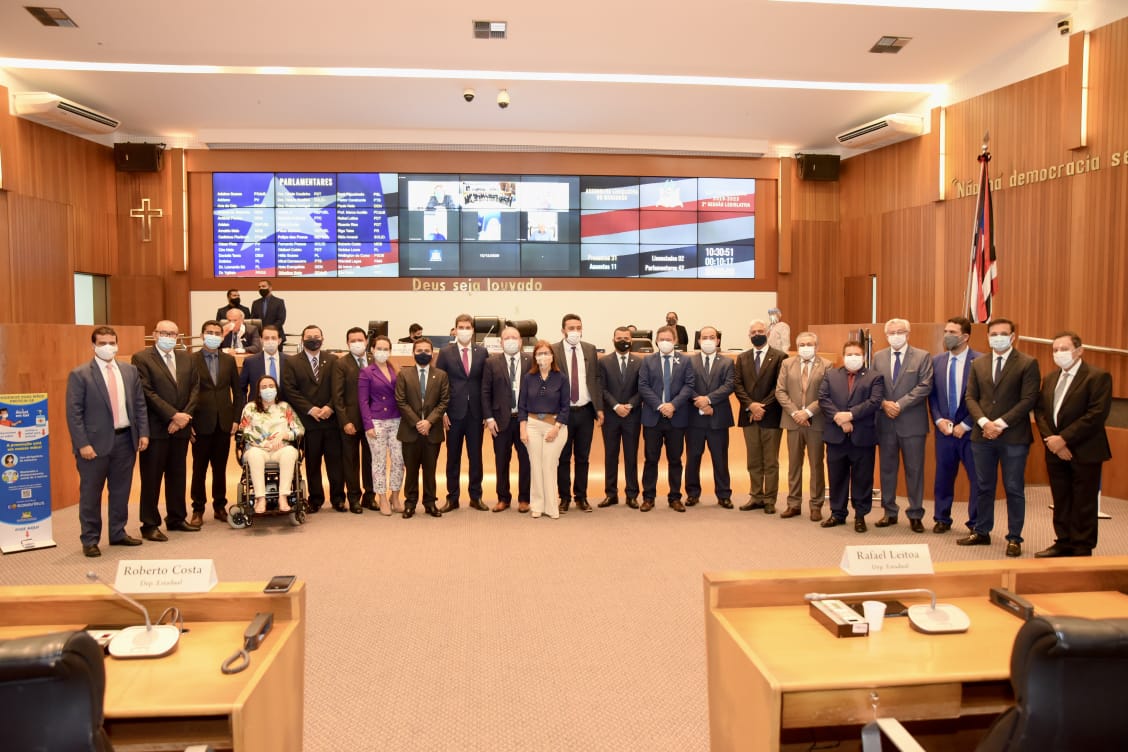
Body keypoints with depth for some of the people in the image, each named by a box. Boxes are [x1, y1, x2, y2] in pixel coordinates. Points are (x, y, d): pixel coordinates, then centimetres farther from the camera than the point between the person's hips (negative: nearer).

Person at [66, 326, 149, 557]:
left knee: (121, 491, 13)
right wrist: (82, 444, -14)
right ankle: (90, 540, 17)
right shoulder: (79, 374, -5)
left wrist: (143, 433, 2)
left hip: (126, 439, 5)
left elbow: (140, 404, 11)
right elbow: (74, 413, -8)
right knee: (91, 494, 5)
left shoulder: (130, 371, 9)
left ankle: (118, 533, 27)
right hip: (96, 442, -4)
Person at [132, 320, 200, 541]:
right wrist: (173, 415, -16)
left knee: (178, 475, 13)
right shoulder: (141, 358, -5)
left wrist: (184, 416, -7)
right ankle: (150, 525, 10)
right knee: (151, 478, 2)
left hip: (180, 427, 5)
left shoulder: (185, 358, 12)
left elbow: (194, 388, 7)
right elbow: (147, 392, -13)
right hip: (155, 428, -5)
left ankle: (177, 518, 24)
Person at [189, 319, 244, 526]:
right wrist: (188, 423, -9)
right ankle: (198, 509, 15)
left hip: (224, 423, 3)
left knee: (220, 468, 10)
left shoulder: (229, 360, 9)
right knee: (199, 468, 5)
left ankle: (220, 506, 20)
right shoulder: (191, 360, -3)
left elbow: (237, 392, 10)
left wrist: (236, 419, 3)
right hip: (201, 423, -3)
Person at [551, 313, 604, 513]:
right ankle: (564, 497, 18)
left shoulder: (590, 350, 6)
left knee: (583, 457, 10)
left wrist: (599, 408, 2)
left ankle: (581, 497, 20)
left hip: (585, 411, 3)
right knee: (563, 458, 7)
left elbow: (596, 380, 7)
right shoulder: (553, 351, -5)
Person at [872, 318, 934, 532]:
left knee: (914, 470, 3)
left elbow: (925, 386, -10)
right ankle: (889, 512, 20)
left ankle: (915, 515, 13)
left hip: (912, 423, -3)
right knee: (887, 469, 10)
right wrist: (884, 403, -11)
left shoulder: (922, 356, -1)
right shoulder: (878, 357, 9)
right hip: (885, 422, 3)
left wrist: (900, 404, -15)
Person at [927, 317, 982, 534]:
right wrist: (938, 420, -4)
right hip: (944, 428, 4)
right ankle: (942, 519, 22)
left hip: (969, 430, -4)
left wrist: (965, 425, -11)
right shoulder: (937, 361, 7)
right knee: (943, 476, 10)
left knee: (976, 477, 5)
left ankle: (976, 523, 17)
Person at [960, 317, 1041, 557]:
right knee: (983, 486, 12)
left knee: (1014, 489, 3)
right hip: (983, 435, 4)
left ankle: (1014, 538, 13)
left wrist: (1001, 423, -16)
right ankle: (981, 532, 22)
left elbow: (1028, 400, -10)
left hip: (1014, 436, -4)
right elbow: (971, 397, 6)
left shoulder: (1027, 363, -3)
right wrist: (984, 422, -10)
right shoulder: (978, 364, 10)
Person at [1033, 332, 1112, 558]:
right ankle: (1064, 543, 24)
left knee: (1084, 504, 4)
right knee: (1061, 502, 13)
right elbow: (1040, 411, 8)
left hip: (1084, 452, -6)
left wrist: (1064, 439, -18)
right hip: (1056, 451, 6)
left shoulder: (1097, 377, -9)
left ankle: (1082, 549, 14)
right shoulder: (1050, 378, 13)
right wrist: (1051, 439, -8)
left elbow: (1096, 415, -18)